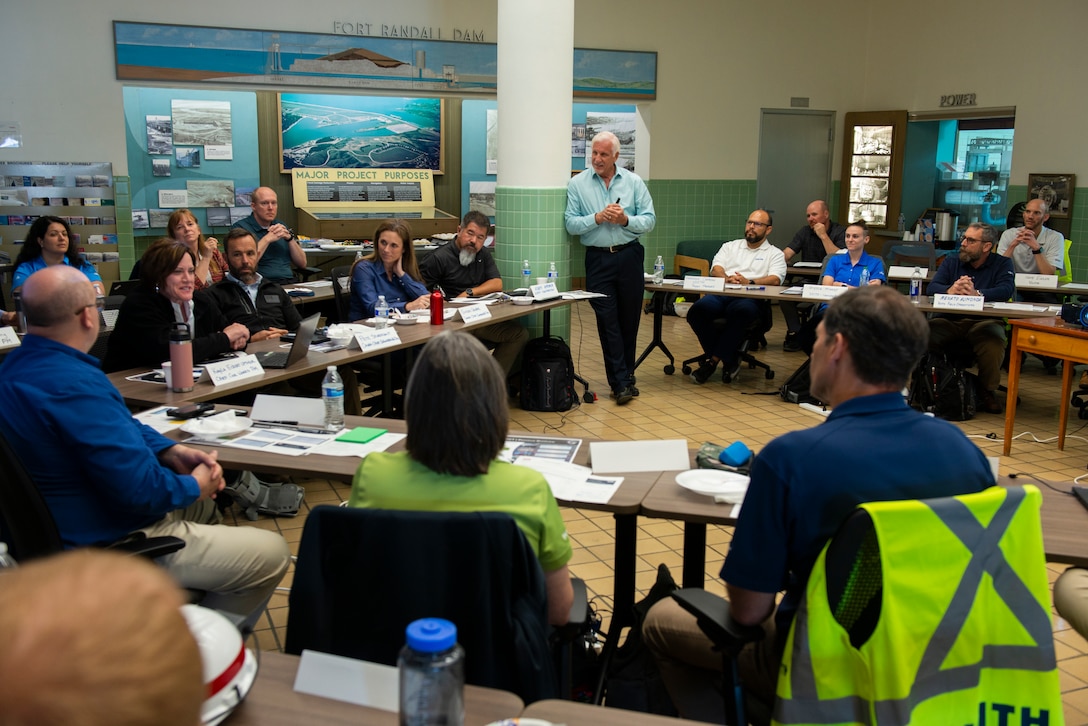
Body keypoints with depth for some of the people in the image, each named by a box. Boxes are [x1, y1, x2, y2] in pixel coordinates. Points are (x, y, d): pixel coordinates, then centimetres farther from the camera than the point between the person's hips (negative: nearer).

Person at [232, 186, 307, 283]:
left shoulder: (280, 226, 19)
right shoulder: (240, 227, 1)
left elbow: (302, 263, 14)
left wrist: (290, 238, 0)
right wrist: (268, 239, -10)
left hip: (290, 282, 5)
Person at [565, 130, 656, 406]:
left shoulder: (633, 182, 3)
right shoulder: (577, 184, 2)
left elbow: (649, 220, -1)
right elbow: (571, 224, -5)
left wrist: (626, 220, -17)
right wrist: (597, 218, -18)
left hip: (629, 256, 1)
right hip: (598, 259, -1)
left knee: (630, 319, 8)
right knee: (607, 321, -4)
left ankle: (626, 375, 22)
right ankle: (621, 382, 0)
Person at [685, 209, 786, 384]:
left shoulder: (775, 254, 19)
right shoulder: (730, 246, 30)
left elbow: (775, 279, 0)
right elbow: (716, 269, 13)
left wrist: (749, 282, -19)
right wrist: (727, 278, -12)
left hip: (751, 299, -3)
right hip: (721, 294, 3)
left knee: (741, 311, -40)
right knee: (697, 310, -31)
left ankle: (713, 361, -27)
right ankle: (730, 360, -18)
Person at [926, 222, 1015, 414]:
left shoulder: (1002, 264, 10)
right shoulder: (951, 262, 16)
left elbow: (1007, 290, -11)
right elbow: (932, 287, -1)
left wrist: (977, 294, -28)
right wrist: (950, 290, -24)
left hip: (984, 322, -2)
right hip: (950, 321, 2)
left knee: (993, 341, -35)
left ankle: (987, 392, -11)